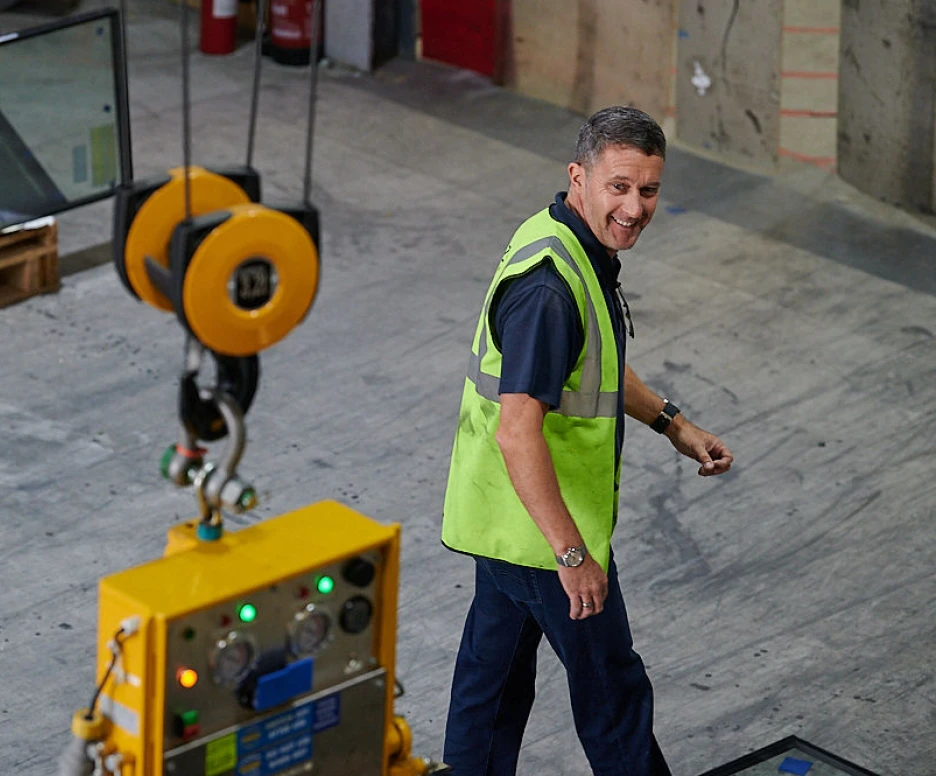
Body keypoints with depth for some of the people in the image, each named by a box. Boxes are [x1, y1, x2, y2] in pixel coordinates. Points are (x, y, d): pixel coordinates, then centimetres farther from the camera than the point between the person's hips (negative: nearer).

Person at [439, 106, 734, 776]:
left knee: (495, 670, 19)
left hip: (502, 514, 10)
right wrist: (571, 552, -30)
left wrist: (673, 424, 17)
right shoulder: (549, 284, -28)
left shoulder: (578, 247, 5)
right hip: (542, 526, -10)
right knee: (611, 683, 8)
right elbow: (518, 432, -32)